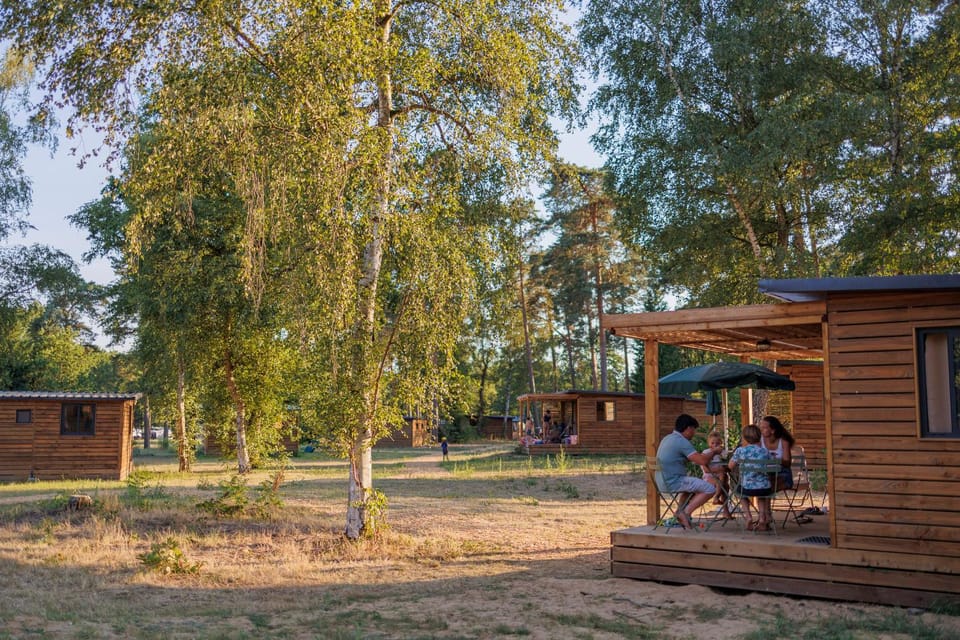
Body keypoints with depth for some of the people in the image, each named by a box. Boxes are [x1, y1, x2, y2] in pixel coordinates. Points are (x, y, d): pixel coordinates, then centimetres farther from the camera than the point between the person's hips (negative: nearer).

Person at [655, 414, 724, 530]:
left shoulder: (667, 439, 15)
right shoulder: (682, 442, -16)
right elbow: (702, 461, -19)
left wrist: (708, 453, 19)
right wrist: (713, 452, 1)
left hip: (664, 481, 10)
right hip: (675, 482, -10)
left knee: (693, 484, 34)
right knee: (710, 489, -7)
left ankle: (680, 512, 22)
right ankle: (685, 513, -7)